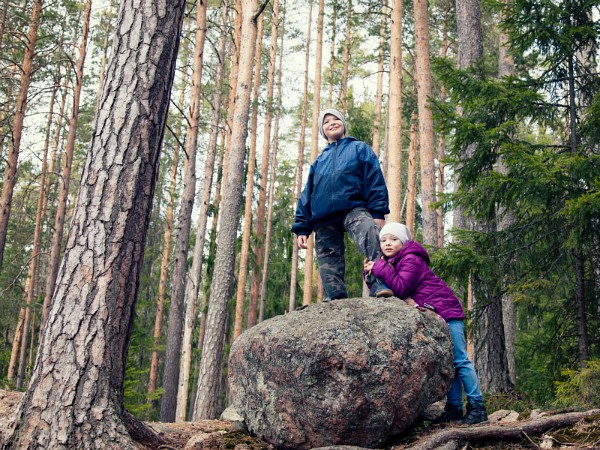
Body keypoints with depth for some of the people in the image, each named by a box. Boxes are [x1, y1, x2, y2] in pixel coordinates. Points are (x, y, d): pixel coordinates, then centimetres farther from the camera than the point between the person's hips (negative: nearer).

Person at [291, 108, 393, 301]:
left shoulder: (359, 148, 16)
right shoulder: (319, 160, 27)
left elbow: (374, 179, 6)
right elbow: (307, 195, 26)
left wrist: (378, 213, -6)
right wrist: (302, 228, 17)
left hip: (354, 210, -5)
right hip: (323, 221, 5)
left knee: (371, 235, -34)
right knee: (329, 263, -2)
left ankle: (380, 285, -44)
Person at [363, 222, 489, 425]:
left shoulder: (411, 259, -11)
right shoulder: (391, 263, 18)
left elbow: (401, 288, -22)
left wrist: (380, 268, -18)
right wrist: (370, 273, -3)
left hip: (446, 312, -9)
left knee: (459, 360, -10)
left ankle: (477, 407, -8)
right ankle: (454, 408, 8)